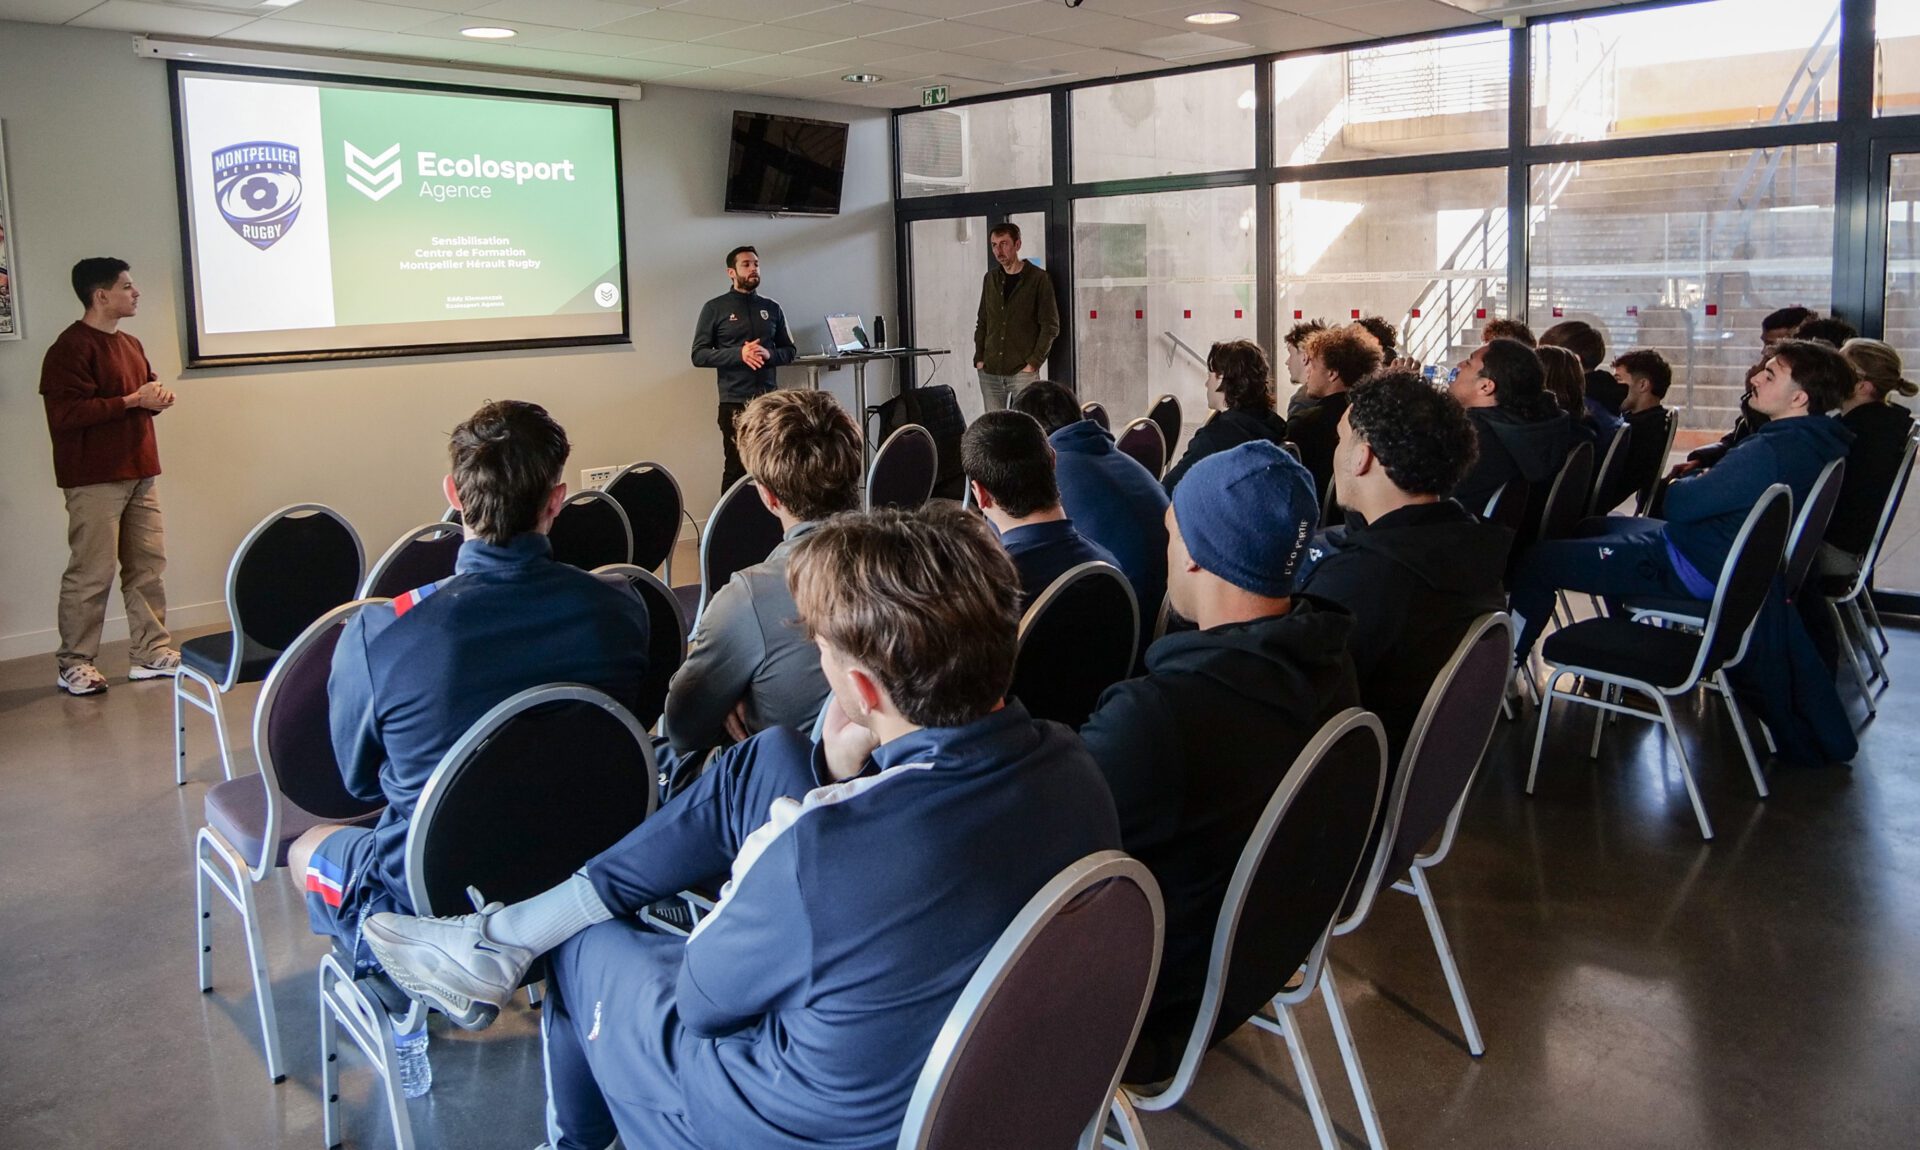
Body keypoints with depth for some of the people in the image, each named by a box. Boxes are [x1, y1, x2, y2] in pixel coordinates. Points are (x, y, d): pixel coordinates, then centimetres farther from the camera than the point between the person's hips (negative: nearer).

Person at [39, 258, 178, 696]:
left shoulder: (130, 345, 17)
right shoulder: (71, 348, -11)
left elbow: (146, 387, 30)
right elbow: (66, 413, -20)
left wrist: (159, 396, 5)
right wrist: (134, 401, -18)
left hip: (139, 474, 8)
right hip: (95, 480, -8)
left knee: (148, 566, 9)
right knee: (91, 574, -5)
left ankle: (152, 652, 17)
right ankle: (75, 664, 5)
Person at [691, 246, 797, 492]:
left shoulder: (772, 308, 13)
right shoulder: (715, 308, 2)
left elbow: (789, 351, 16)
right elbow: (699, 355, -2)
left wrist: (769, 354, -6)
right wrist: (739, 354, -16)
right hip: (735, 402, -3)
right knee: (736, 469, -3)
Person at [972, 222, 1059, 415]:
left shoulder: (1038, 279, -3)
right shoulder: (991, 278, 12)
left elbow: (1050, 326, -5)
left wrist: (1034, 362, -11)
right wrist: (979, 358, 6)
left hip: (1022, 370, -5)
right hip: (989, 371, 5)